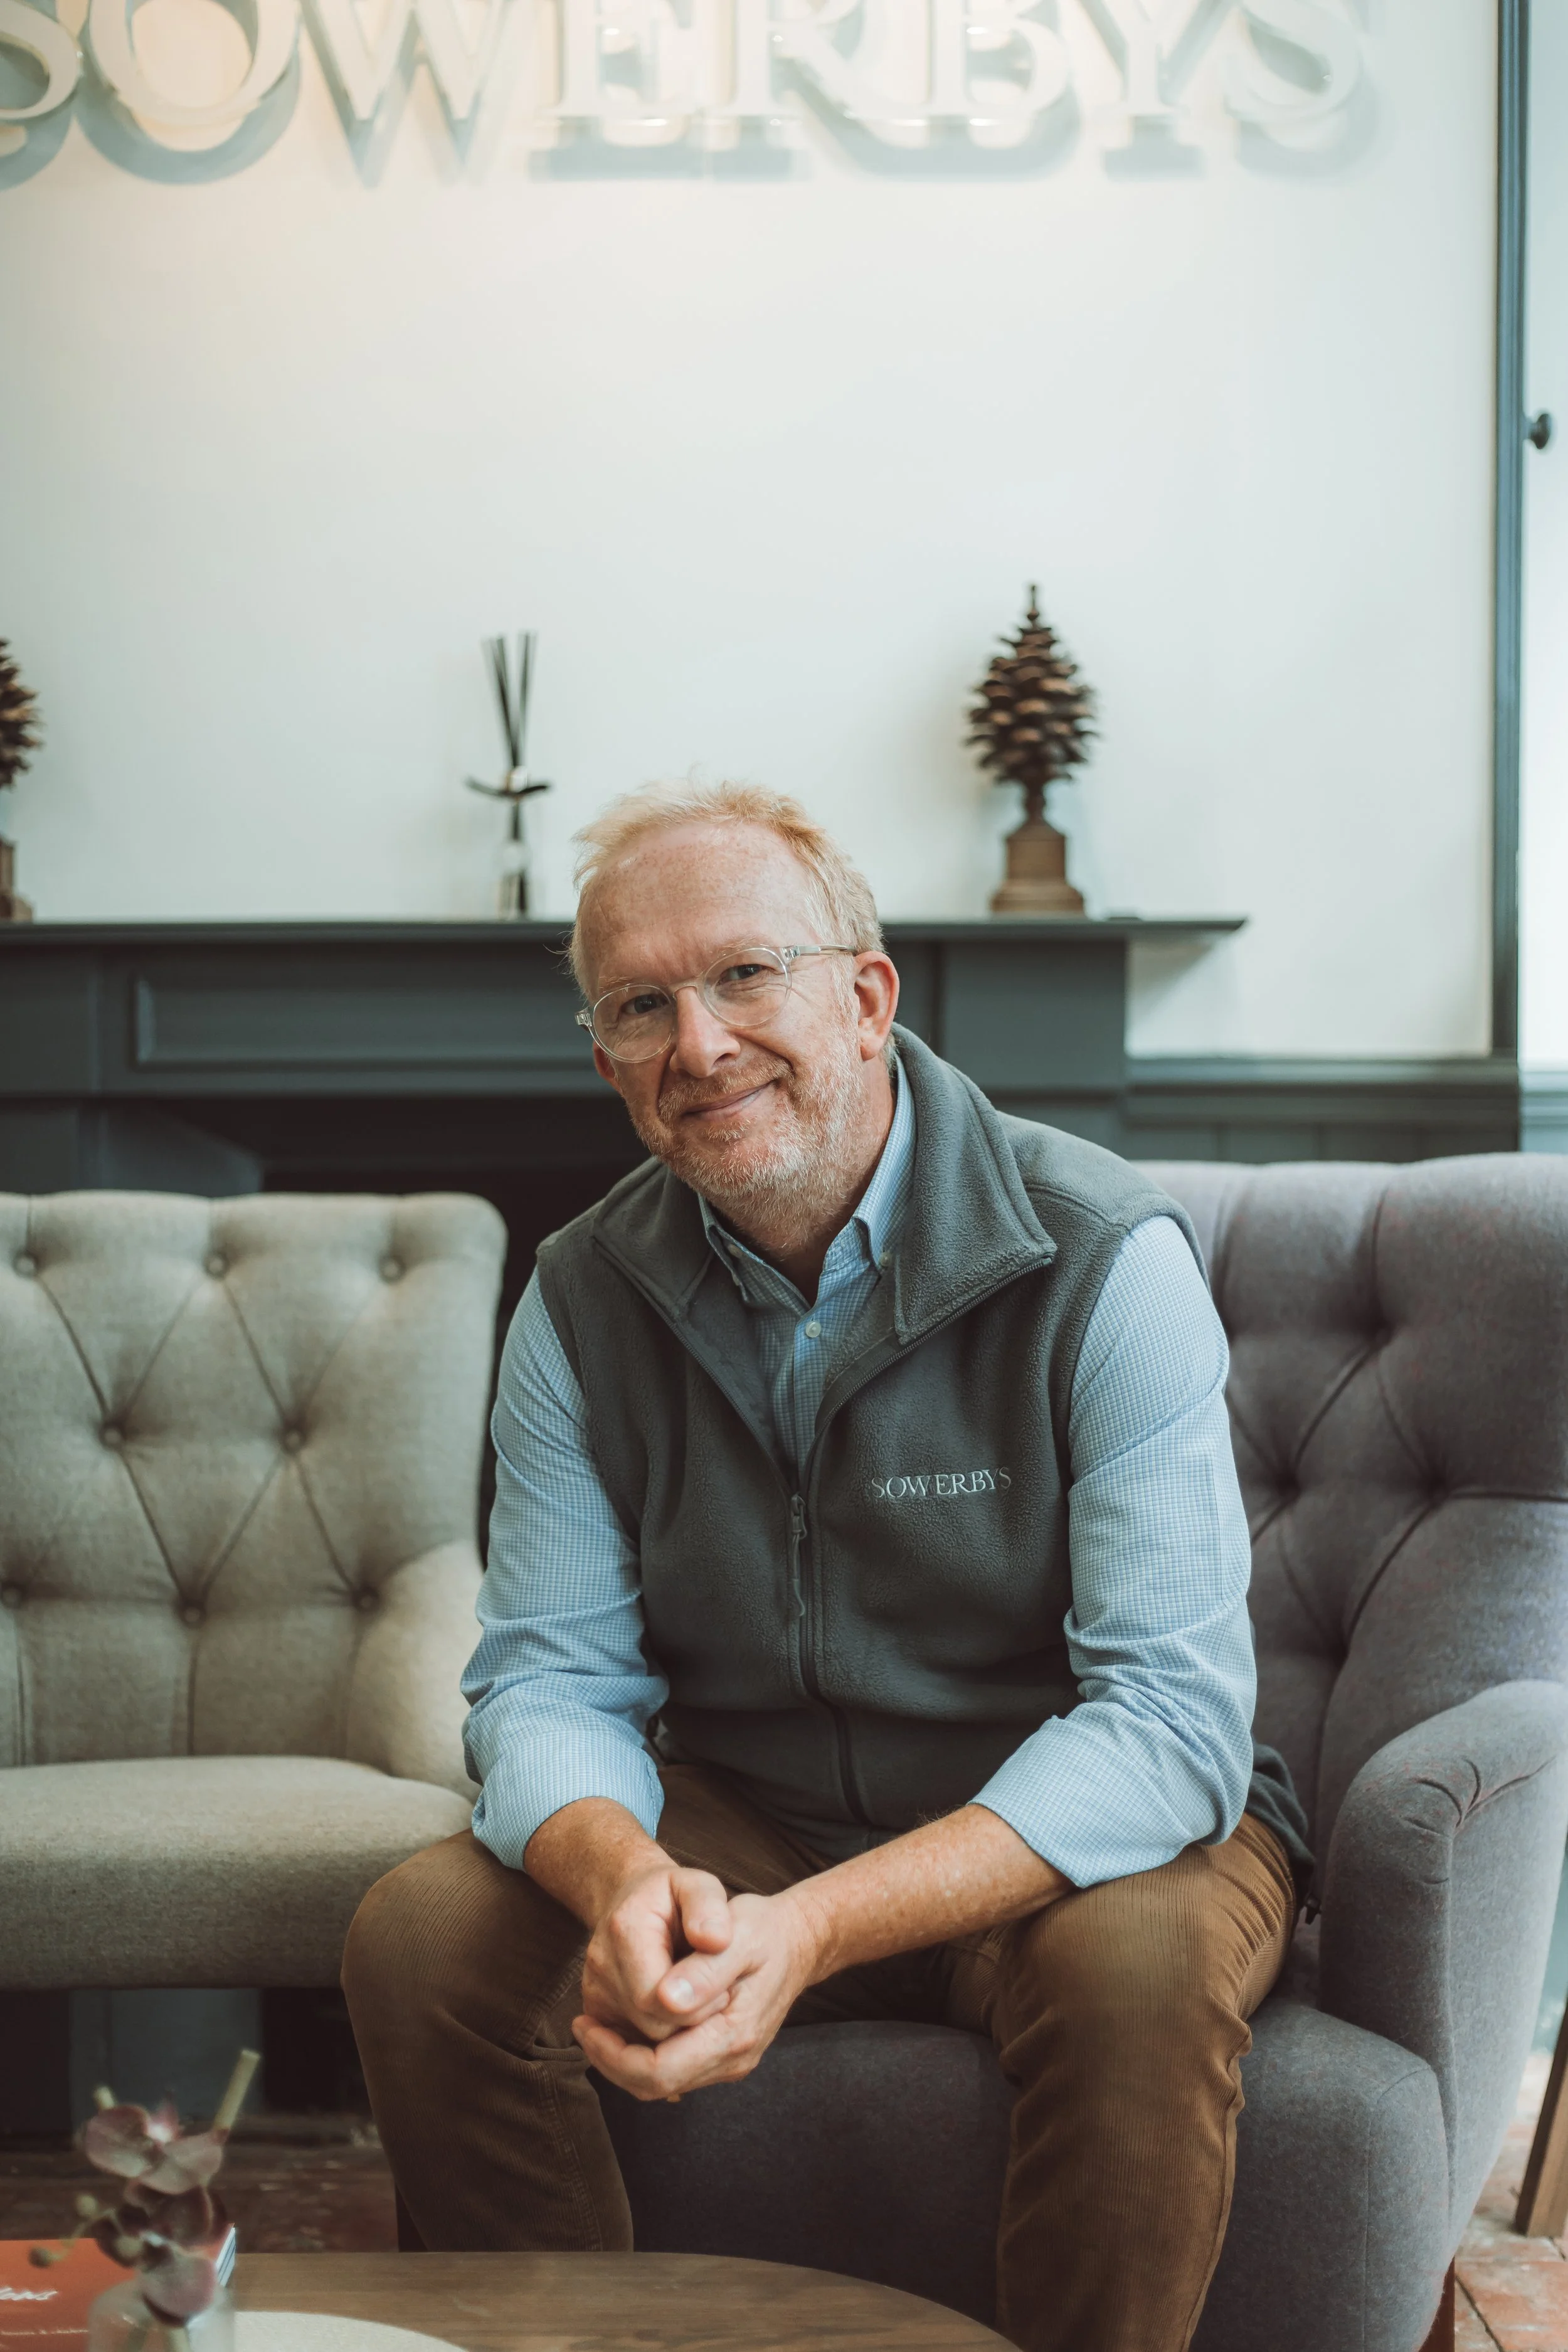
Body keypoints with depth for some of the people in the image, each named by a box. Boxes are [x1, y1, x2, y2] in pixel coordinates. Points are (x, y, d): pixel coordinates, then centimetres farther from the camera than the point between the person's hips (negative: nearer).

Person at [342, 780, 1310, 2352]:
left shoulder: (1104, 1260, -19)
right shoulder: (585, 1301, -3)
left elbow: (1173, 1711, -25)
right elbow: (549, 1677, -4)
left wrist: (819, 1928, -38)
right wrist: (623, 1875, -30)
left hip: (1063, 1836, -3)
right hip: (746, 1820, 4)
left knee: (1142, 1960, -36)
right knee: (422, 1936, -18)